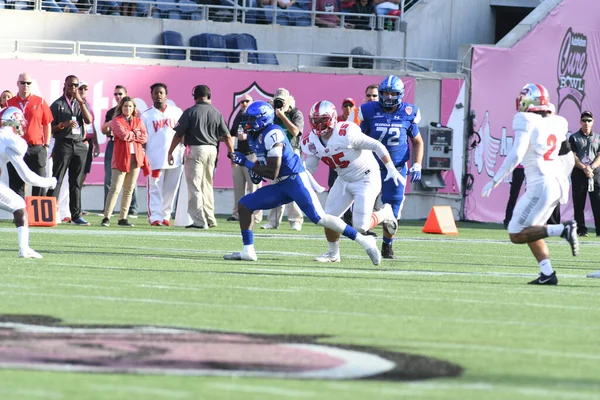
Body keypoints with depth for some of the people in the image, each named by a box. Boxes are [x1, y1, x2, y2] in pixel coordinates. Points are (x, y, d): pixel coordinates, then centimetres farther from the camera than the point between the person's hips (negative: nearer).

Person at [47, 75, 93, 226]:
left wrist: (81, 101, -7)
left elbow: (89, 120, -2)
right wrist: (64, 124, -17)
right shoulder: (58, 104, 3)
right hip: (63, 144, -4)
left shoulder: (80, 104, 15)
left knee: (76, 182, 5)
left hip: (79, 145, 4)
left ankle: (76, 215, 7)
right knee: (57, 180, -9)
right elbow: (50, 128, 1)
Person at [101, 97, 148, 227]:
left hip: (136, 158, 5)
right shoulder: (116, 121, 0)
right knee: (115, 188, -13)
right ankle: (106, 218, -13)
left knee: (129, 190, 6)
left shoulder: (138, 121, 15)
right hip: (121, 158, -5)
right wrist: (136, 134, -2)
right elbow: (123, 134, -16)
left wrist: (131, 135, -9)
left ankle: (123, 218, 10)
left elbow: (144, 137, 2)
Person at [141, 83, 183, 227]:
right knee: (155, 189, -6)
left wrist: (183, 152, 5)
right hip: (155, 159, -2)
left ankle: (165, 215, 11)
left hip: (175, 159, 2)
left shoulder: (177, 112, 11)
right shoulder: (146, 115, 7)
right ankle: (155, 217, -8)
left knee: (170, 190, 4)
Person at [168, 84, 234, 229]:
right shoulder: (216, 113, 5)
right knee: (207, 186, 17)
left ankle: (199, 221, -7)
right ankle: (210, 219, 21)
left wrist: (170, 152, 1)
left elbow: (179, 134, -7)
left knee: (194, 187, -2)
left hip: (195, 150, -5)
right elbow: (227, 137, 6)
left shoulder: (190, 112, -7)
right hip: (212, 150, 5)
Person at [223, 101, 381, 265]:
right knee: (245, 204, 5)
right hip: (281, 185, 10)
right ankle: (248, 251, 5)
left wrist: (246, 163, -15)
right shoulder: (255, 136, 10)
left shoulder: (272, 134, -19)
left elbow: (273, 172, -21)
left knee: (319, 218, -16)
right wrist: (255, 170, 5)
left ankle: (363, 241, -11)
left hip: (296, 180, -10)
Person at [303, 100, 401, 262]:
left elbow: (377, 146, -21)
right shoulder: (312, 142, -7)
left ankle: (385, 214, 18)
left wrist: (391, 169, -20)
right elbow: (309, 168, 5)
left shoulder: (346, 133, -29)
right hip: (344, 180, 7)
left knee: (360, 226, -12)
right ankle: (333, 253, 21)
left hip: (366, 178, -7)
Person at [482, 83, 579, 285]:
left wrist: (495, 181, -12)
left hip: (540, 185, -8)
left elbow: (516, 155, -18)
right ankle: (547, 274, 9)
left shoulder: (527, 122, -10)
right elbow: (568, 160, 17)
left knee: (516, 235, -3)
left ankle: (563, 229, -17)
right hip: (558, 183, 8)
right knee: (529, 231, 19)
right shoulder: (556, 124, 10)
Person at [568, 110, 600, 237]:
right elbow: (573, 156, -2)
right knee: (579, 204, -1)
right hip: (578, 174, -1)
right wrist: (584, 168, -16)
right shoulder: (574, 138, 7)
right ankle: (581, 230, 3)